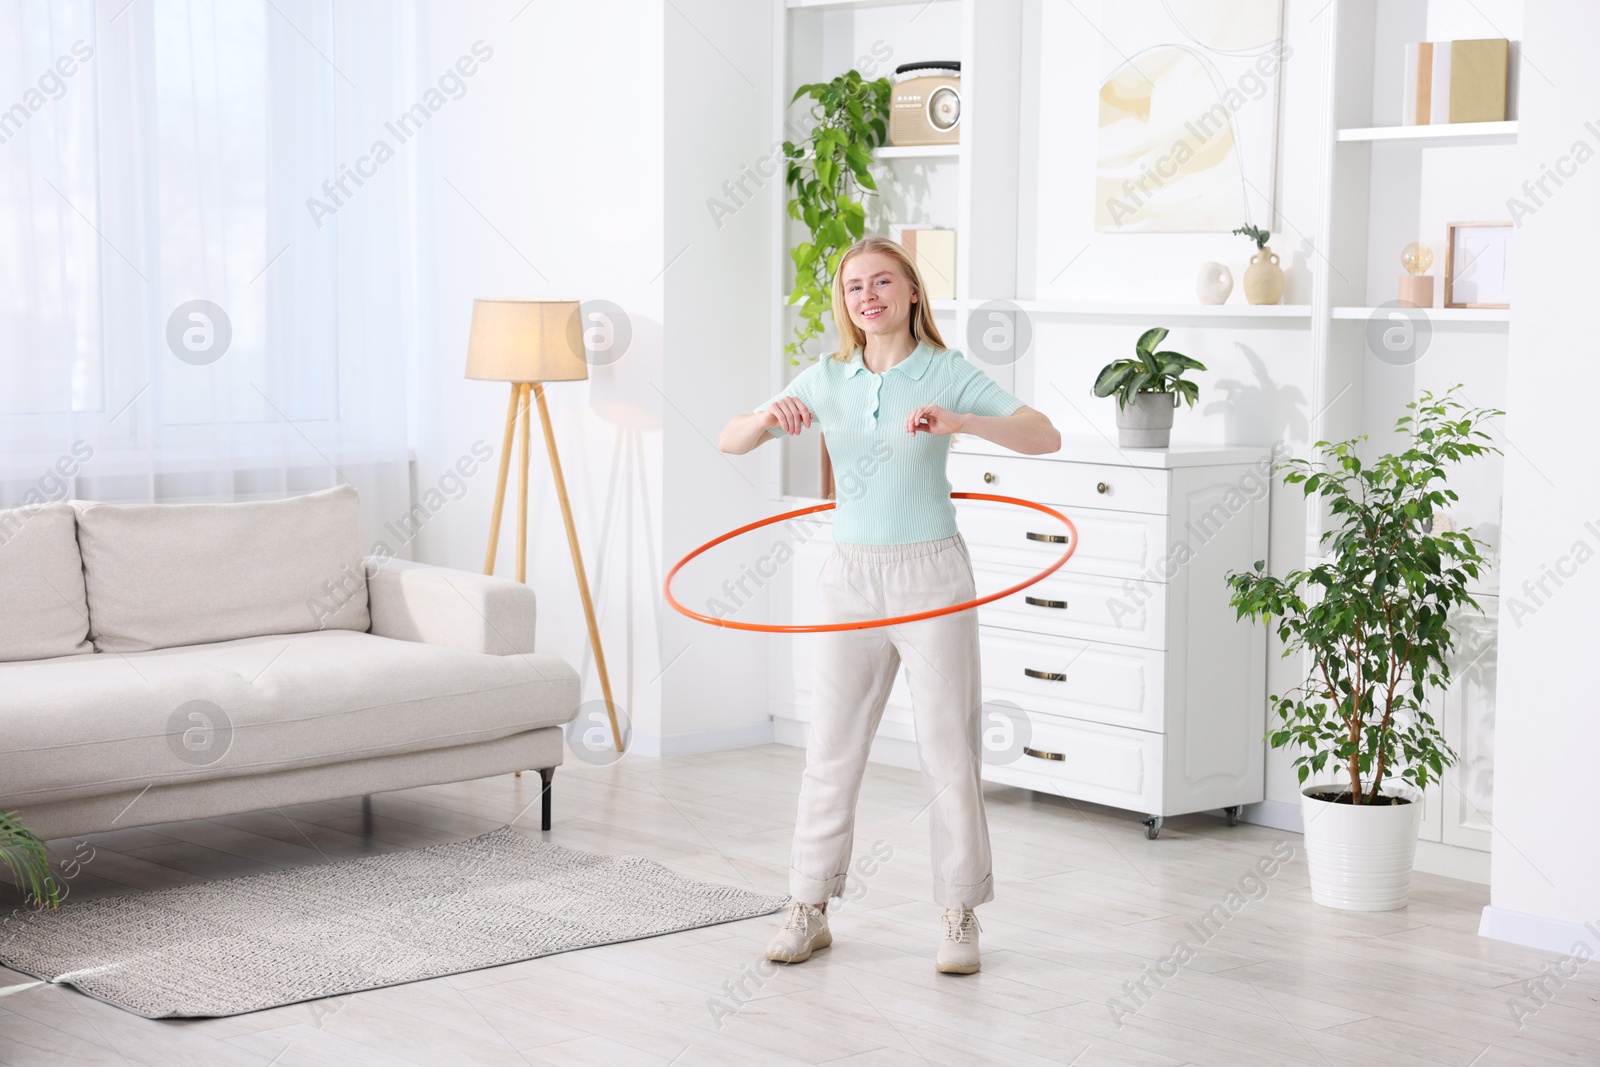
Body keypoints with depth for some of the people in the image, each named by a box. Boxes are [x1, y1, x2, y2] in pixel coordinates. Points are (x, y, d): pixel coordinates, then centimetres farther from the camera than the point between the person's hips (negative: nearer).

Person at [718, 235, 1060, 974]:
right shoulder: (826, 380, 5)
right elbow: (728, 443, 6)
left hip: (930, 576, -3)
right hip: (851, 579, 3)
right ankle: (809, 910, 16)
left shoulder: (947, 373, -4)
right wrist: (770, 417, -17)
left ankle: (960, 917, 12)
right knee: (831, 749, 6)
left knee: (948, 749, 1)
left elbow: (1045, 437, -13)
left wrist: (960, 422, -28)